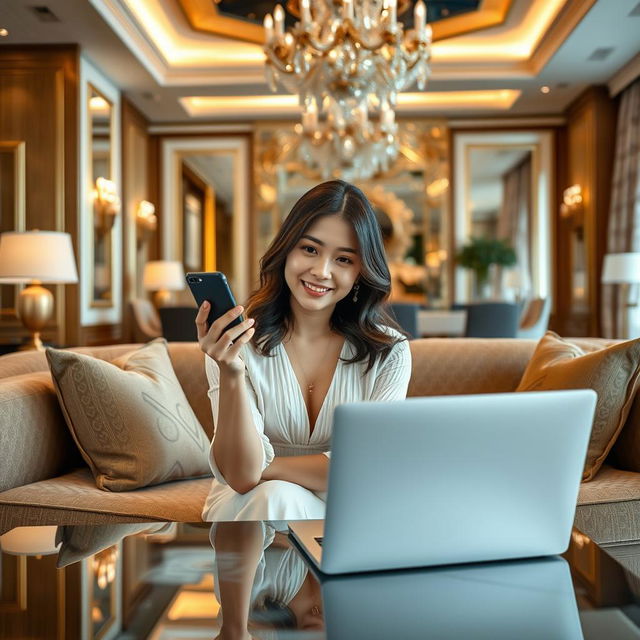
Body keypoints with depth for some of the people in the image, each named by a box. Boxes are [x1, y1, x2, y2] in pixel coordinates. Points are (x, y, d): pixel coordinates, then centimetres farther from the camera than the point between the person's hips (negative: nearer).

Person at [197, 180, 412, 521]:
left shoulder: (388, 350, -7)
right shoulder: (236, 341, -11)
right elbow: (241, 476, -20)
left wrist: (265, 468, -13)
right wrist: (230, 375, -35)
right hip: (248, 510, -1)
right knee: (278, 497, -33)